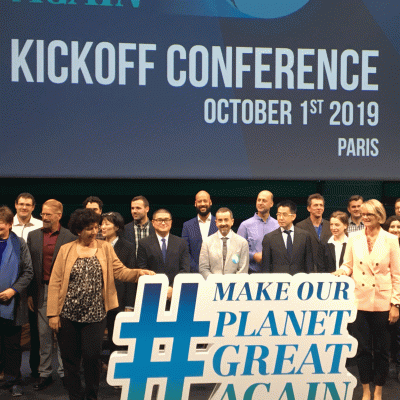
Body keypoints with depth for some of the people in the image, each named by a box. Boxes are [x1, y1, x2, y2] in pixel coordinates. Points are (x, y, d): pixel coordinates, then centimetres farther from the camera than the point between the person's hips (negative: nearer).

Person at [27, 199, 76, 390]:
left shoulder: (70, 238, -4)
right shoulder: (33, 236, 9)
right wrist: (30, 294, 6)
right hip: (42, 291, 3)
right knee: (44, 334, 8)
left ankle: (65, 372, 14)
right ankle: (45, 374, 15)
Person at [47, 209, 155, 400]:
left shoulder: (105, 248, 8)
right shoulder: (66, 250, 4)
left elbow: (120, 271, 3)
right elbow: (55, 282, 1)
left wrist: (139, 272, -17)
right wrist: (53, 313, -4)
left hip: (95, 314, 0)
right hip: (68, 314, 0)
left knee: (92, 356, -1)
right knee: (70, 358, 6)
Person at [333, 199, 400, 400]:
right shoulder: (354, 239, 4)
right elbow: (348, 265, 10)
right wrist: (342, 271, -13)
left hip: (382, 302, -1)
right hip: (360, 300, 1)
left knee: (381, 349, 5)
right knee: (362, 348, 5)